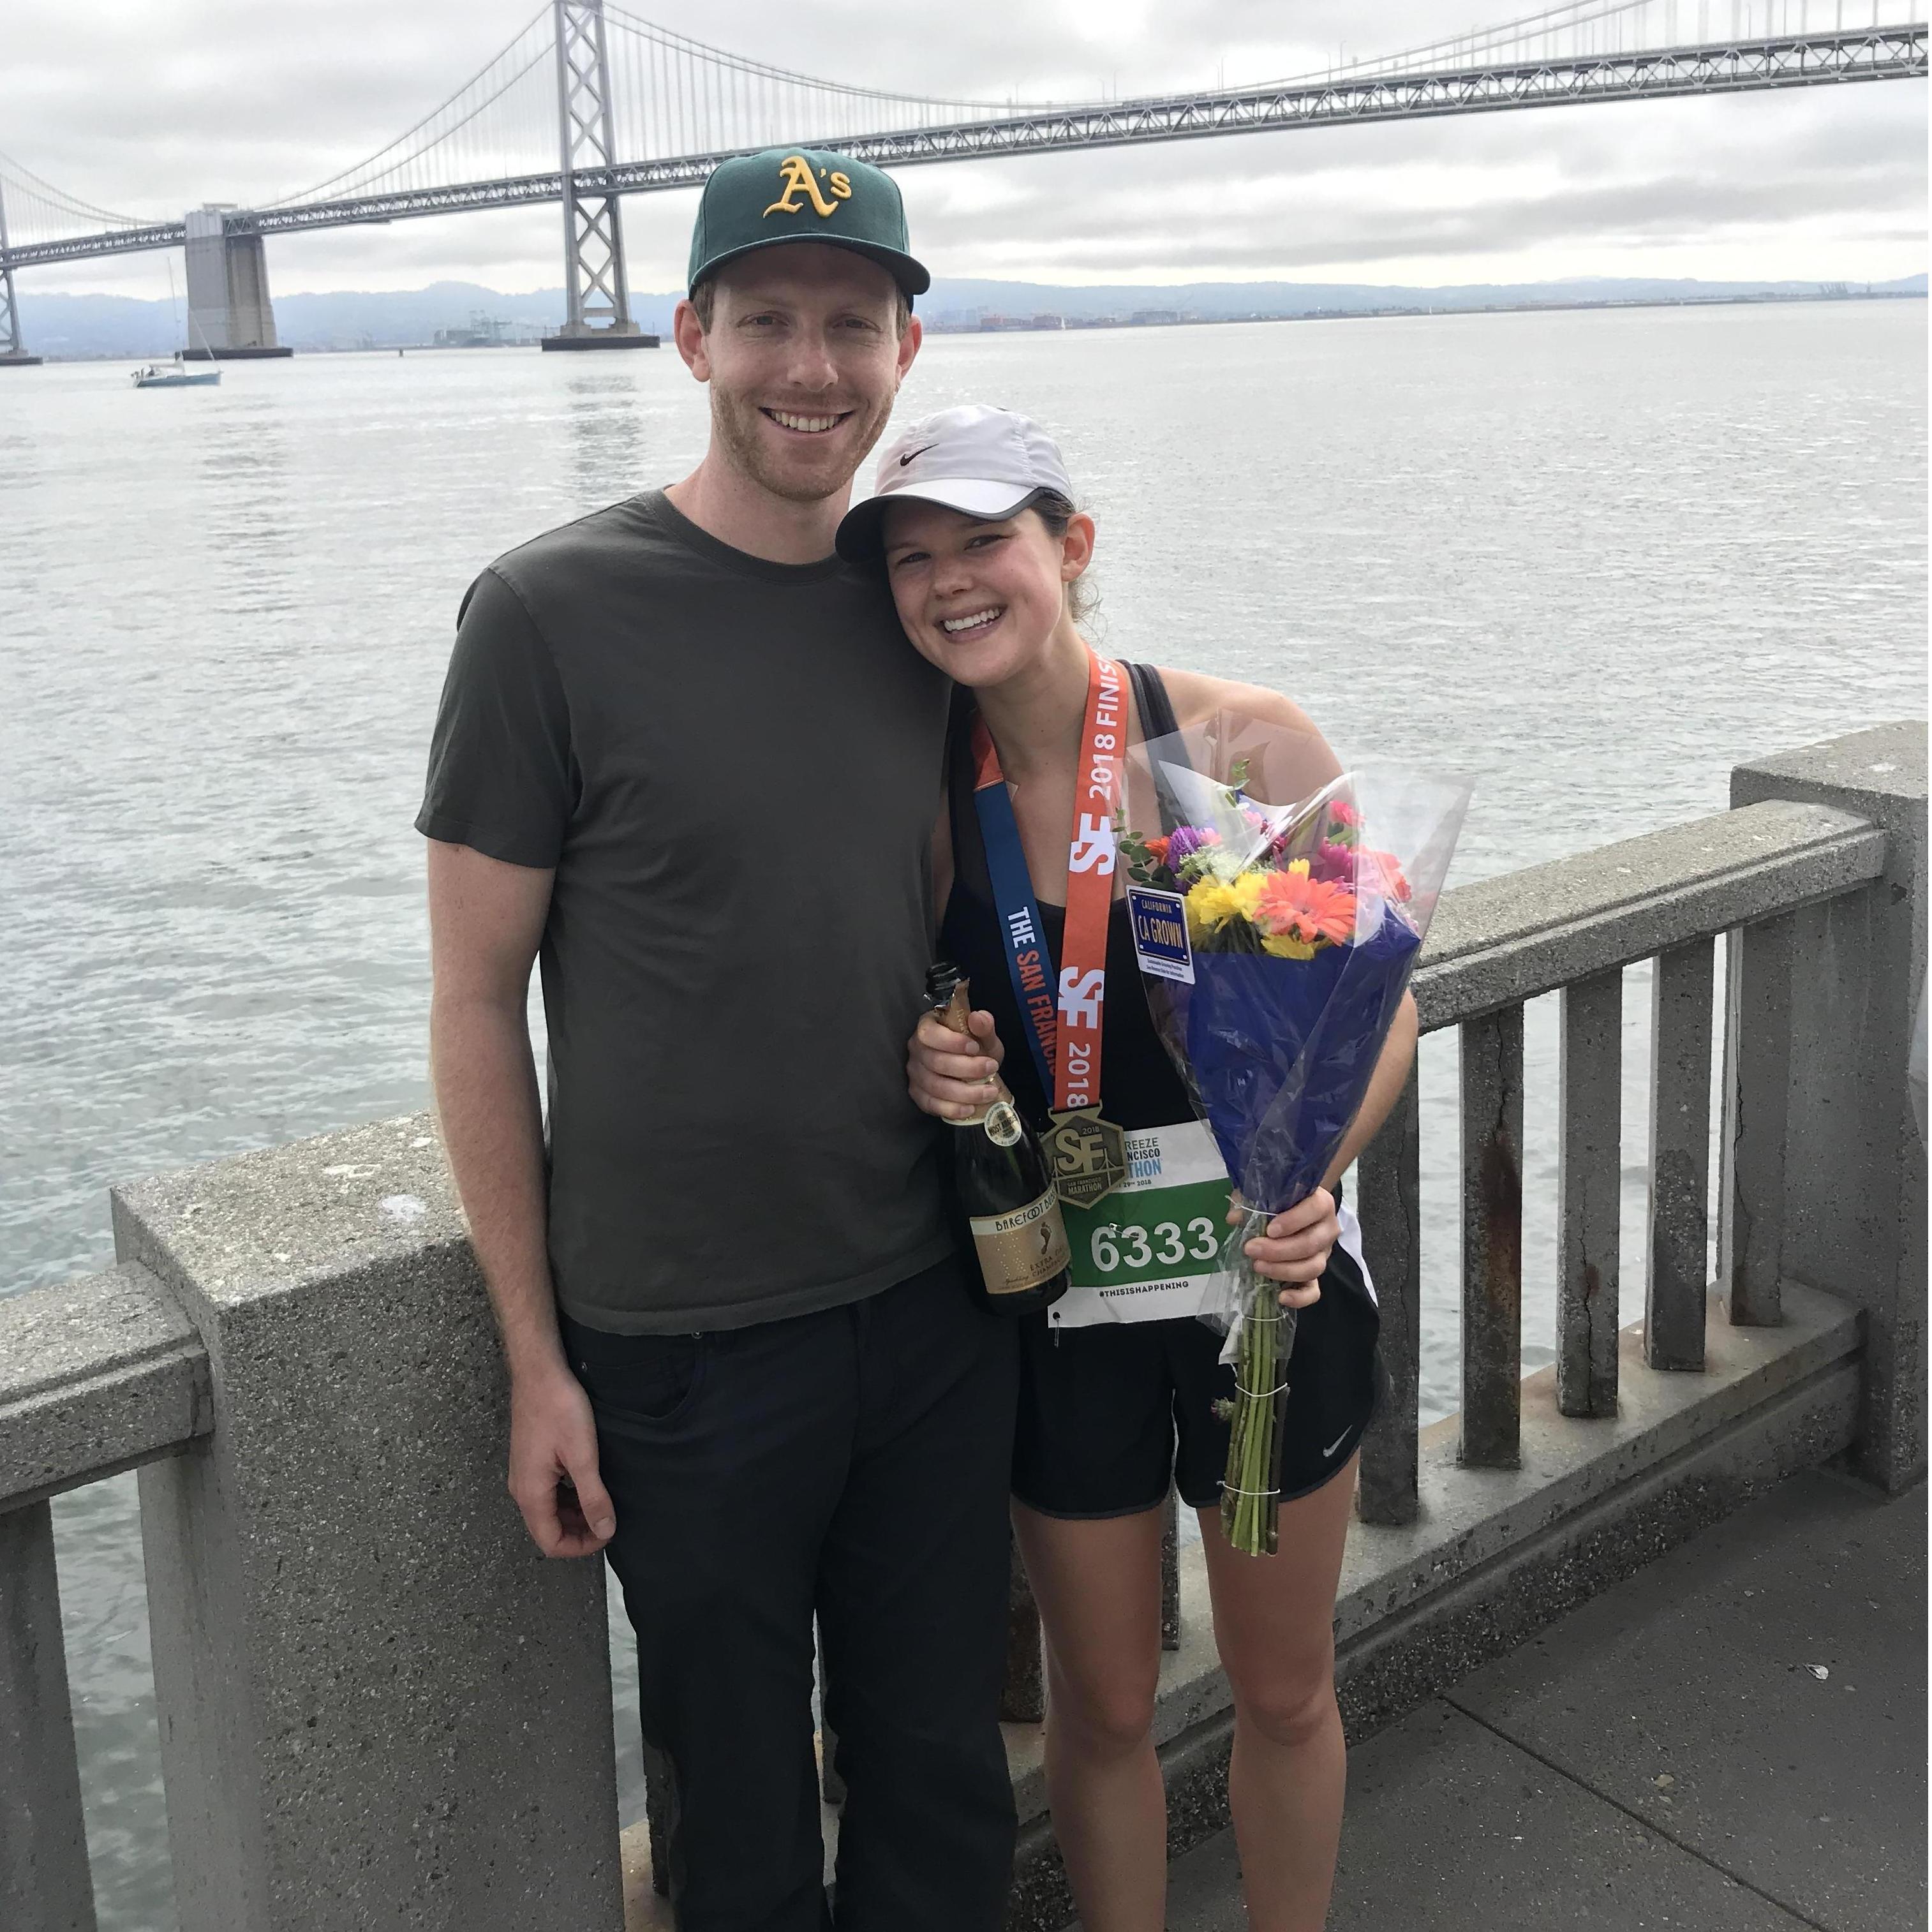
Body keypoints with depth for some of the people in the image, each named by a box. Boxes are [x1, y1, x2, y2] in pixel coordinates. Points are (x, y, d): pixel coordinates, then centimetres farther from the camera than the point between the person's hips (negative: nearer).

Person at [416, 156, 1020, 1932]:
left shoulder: (926, 601, 3)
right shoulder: (550, 614, -12)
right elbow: (478, 1000, -8)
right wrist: (537, 1359, -8)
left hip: (939, 1308, 4)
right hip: (683, 1344, -4)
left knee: (945, 1784, 19)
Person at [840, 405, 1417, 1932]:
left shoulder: (1244, 742, -13)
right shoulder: (925, 794, -6)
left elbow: (1379, 1000, -8)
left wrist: (1312, 1173, -25)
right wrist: (931, 1071, -16)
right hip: (1060, 1298, 1)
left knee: (1285, 1693, 18)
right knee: (1104, 1709, 17)